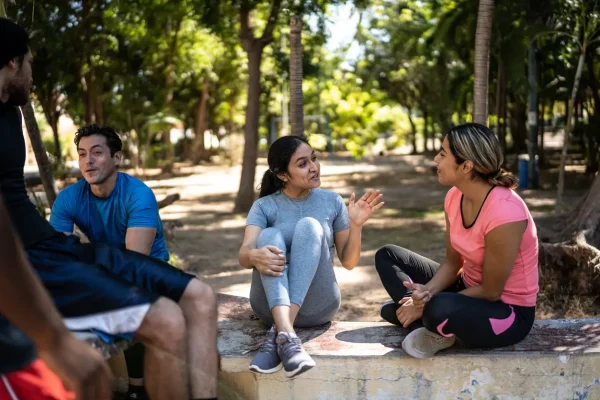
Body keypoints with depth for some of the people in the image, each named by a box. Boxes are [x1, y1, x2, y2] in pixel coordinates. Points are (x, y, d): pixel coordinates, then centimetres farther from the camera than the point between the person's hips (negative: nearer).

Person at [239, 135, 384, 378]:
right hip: (271, 305, 0)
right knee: (270, 235, -26)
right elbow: (243, 256, -13)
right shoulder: (264, 206, 4)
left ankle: (276, 337, -38)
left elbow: (349, 262, 9)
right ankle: (286, 336, -48)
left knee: (309, 226, -23)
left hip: (316, 305, 1)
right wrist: (255, 256, -38)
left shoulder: (331, 201, 8)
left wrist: (356, 225, -10)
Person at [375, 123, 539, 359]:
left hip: (509, 312, -8)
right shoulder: (455, 197, -6)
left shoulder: (505, 213, -31)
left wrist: (428, 304, -19)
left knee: (440, 310, -40)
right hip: (470, 288, 8)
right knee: (387, 256, 5)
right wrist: (427, 292, -19)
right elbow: (452, 262, 1)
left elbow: (491, 292, -22)